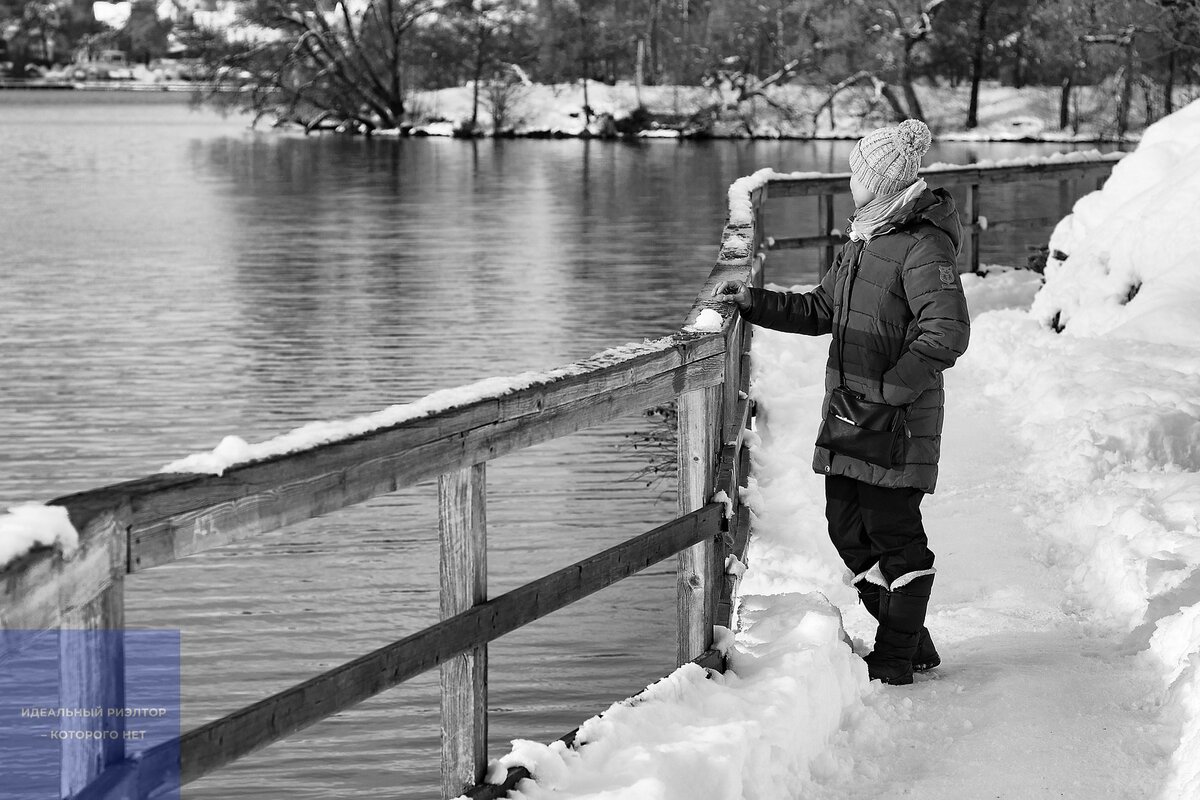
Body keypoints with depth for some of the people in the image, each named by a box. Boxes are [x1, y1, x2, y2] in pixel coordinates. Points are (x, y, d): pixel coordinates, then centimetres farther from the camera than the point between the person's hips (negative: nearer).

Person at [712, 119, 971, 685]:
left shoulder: (923, 247, -14)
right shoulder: (863, 244, 16)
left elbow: (948, 332, -22)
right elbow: (820, 311, 25)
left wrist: (892, 390, -24)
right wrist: (755, 302, 15)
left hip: (898, 420, -9)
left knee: (893, 533, -2)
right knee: (849, 530, 12)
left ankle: (897, 660, 9)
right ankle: (912, 644, 24)